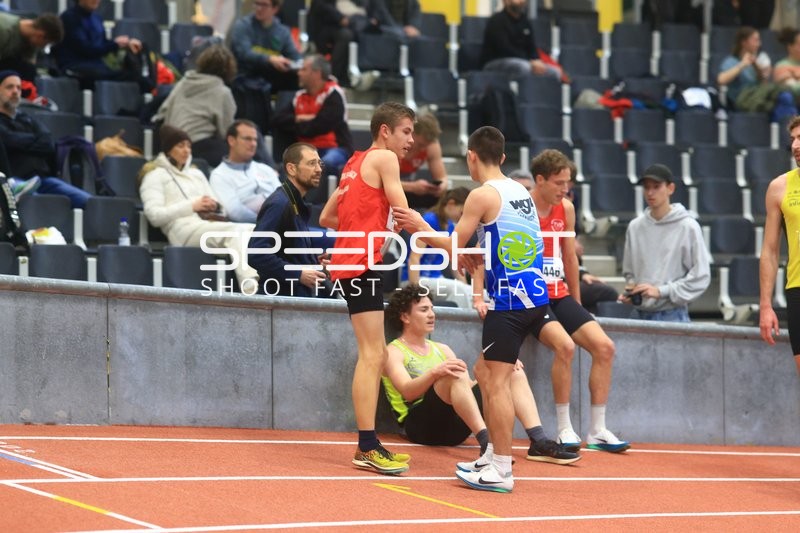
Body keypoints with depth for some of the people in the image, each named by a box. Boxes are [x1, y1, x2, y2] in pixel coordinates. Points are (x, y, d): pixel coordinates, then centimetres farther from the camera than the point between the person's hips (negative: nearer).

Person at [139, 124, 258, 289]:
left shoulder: (196, 173, 34)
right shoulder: (155, 175, 14)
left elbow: (221, 208, 29)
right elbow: (154, 215, -2)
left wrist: (214, 205, 3)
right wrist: (192, 206, -9)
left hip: (210, 223, 6)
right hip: (184, 229, -6)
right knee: (235, 230, -36)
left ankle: (250, 283, -51)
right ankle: (249, 283, -54)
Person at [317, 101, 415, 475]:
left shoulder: (355, 164, 20)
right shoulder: (384, 158, -5)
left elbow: (326, 217, 25)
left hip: (349, 261, 10)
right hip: (362, 263, -10)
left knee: (375, 355, 13)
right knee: (372, 355, -12)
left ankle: (368, 445, 14)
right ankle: (368, 448, -15)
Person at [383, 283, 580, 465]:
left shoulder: (441, 350, 25)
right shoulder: (394, 352, 4)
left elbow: (468, 388, 14)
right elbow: (407, 392, -15)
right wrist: (435, 372, -33)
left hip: (453, 427, 7)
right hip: (420, 425, -6)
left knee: (513, 373, -4)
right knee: (455, 375, -33)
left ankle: (539, 442, -23)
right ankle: (487, 442, -47)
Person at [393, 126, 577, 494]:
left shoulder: (483, 195, -10)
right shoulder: (521, 192, 14)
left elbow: (454, 246, -7)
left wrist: (420, 228, 5)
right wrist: (479, 256, 23)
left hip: (509, 299, -8)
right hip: (535, 294, 8)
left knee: (497, 382, -5)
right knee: (484, 371, 18)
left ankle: (501, 470, -5)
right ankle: (494, 456, 19)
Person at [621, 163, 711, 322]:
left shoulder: (688, 227, -4)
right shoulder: (635, 227, 9)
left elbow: (701, 276, -7)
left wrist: (661, 291, -14)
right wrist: (631, 289, -1)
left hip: (673, 315, -4)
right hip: (642, 314, 4)